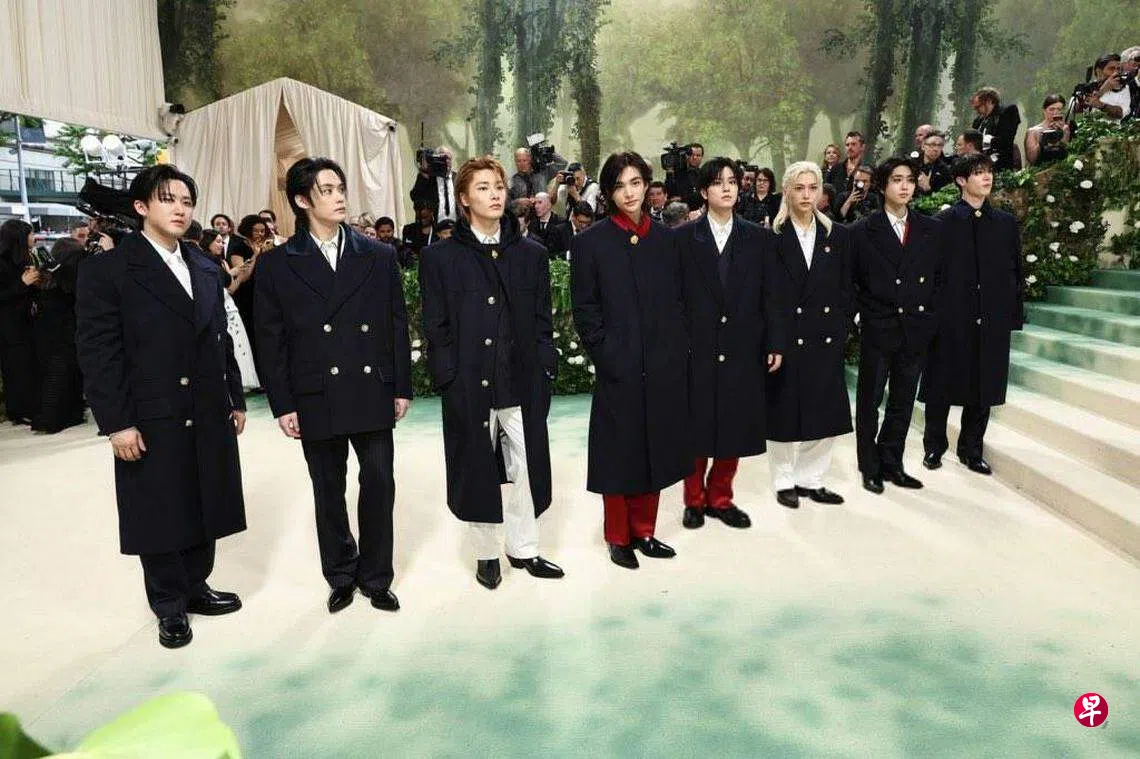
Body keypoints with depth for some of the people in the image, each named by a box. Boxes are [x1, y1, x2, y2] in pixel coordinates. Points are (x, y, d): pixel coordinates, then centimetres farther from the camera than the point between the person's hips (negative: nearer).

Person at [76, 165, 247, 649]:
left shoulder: (206, 269, 11)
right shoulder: (107, 269, -6)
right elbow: (97, 352, -10)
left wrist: (236, 399, 12)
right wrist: (116, 423, -15)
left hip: (209, 416, 5)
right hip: (152, 421, -5)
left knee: (204, 507, 14)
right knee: (160, 516, 7)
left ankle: (195, 587, 32)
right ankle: (169, 607, 25)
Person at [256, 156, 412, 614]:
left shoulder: (378, 256, 4)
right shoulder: (278, 265, 1)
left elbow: (396, 325, 5)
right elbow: (271, 341, 1)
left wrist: (402, 387, 3)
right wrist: (283, 405, -3)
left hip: (373, 393, 1)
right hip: (316, 399, 0)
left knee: (379, 485, 5)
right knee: (329, 492, 12)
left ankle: (375, 576, 24)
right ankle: (341, 576, 31)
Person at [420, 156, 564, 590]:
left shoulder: (531, 255, 8)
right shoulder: (441, 258, 0)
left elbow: (542, 322, 8)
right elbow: (437, 329, -1)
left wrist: (544, 374, -1)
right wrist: (449, 382, -8)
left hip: (522, 383, 2)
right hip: (469, 386, -2)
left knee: (527, 466, 8)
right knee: (478, 469, 9)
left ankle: (523, 549, 28)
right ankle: (487, 554, 27)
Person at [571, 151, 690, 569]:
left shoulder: (666, 239, 9)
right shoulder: (591, 242, -2)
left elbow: (679, 301, 10)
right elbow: (585, 309, -3)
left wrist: (679, 352, 2)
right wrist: (605, 356, -9)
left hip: (664, 369, 4)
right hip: (619, 370, -4)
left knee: (656, 450, 12)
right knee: (619, 453, 5)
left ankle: (644, 531, 27)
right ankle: (619, 538, 21)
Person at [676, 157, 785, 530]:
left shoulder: (759, 238, 8)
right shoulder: (683, 238, 1)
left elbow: (769, 296, 6)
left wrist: (775, 344, 2)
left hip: (742, 350, 2)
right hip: (697, 351, -2)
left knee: (735, 427, 8)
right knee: (697, 428, 6)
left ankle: (720, 497, 26)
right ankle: (694, 500, 24)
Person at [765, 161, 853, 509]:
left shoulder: (837, 235, 8)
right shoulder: (772, 236, -2)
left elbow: (845, 289, 10)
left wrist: (841, 327, 2)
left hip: (826, 340, 4)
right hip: (785, 339, -3)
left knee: (825, 414, 7)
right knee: (784, 412, 5)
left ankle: (811, 480, 23)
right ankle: (784, 482, 20)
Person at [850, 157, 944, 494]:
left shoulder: (932, 229, 7)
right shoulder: (863, 230, -2)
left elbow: (940, 277, 11)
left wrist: (930, 315, 2)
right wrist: (865, 313, -4)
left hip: (917, 330, 3)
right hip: (877, 330, -3)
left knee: (903, 403, 11)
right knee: (869, 402, 5)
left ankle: (891, 464, 23)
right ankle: (870, 468, 17)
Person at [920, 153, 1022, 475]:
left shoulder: (1006, 223, 10)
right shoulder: (942, 222, -2)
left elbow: (1016, 271, 12)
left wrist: (1014, 313, 6)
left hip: (993, 321, 4)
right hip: (951, 319, -3)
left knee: (983, 388, 9)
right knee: (941, 387, 5)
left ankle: (972, 450, 23)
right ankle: (934, 446, 21)